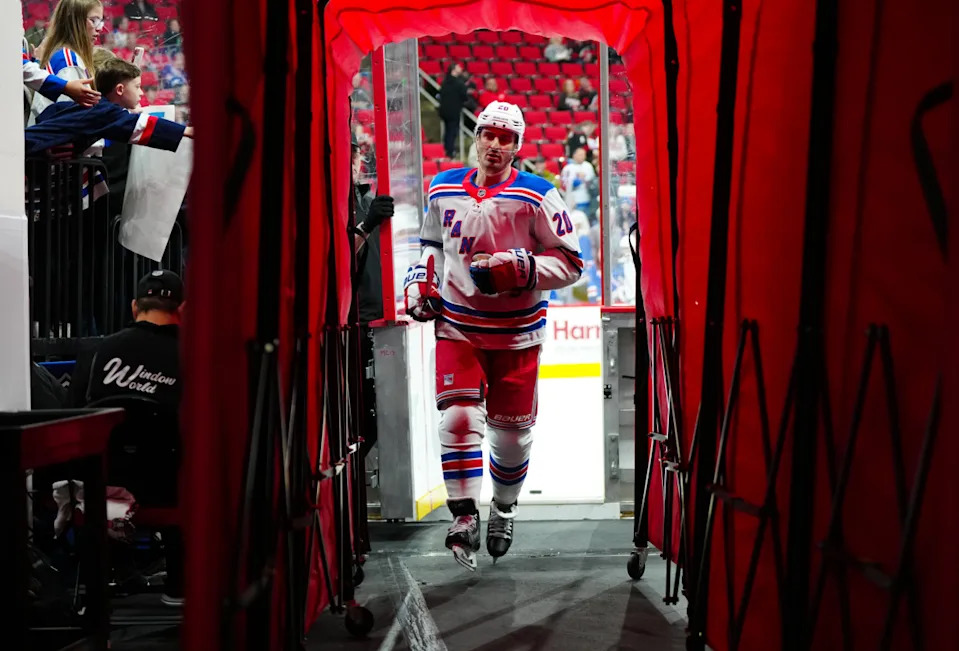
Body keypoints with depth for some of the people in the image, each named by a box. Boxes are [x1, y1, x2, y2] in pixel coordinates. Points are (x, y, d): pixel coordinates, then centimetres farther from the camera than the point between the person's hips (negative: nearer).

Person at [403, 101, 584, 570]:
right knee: (458, 416, -14)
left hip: (516, 333, -1)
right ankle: (465, 517, -8)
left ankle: (504, 509, 31)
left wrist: (520, 269, -22)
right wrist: (421, 283, 6)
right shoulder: (443, 189, 4)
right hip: (457, 325, 2)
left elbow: (570, 262, -9)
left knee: (512, 430, 8)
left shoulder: (537, 196, -10)